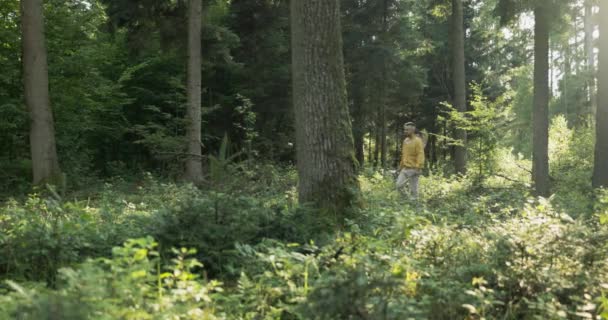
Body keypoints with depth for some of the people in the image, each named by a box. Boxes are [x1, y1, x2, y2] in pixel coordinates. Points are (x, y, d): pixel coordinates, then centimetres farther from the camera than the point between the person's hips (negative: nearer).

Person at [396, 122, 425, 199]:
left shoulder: (417, 141, -11)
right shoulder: (405, 141, 12)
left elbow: (420, 155, -17)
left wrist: (419, 167, -25)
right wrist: (401, 166, 21)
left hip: (413, 169, -7)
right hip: (405, 168, 7)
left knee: (413, 188, 0)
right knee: (399, 185, -2)